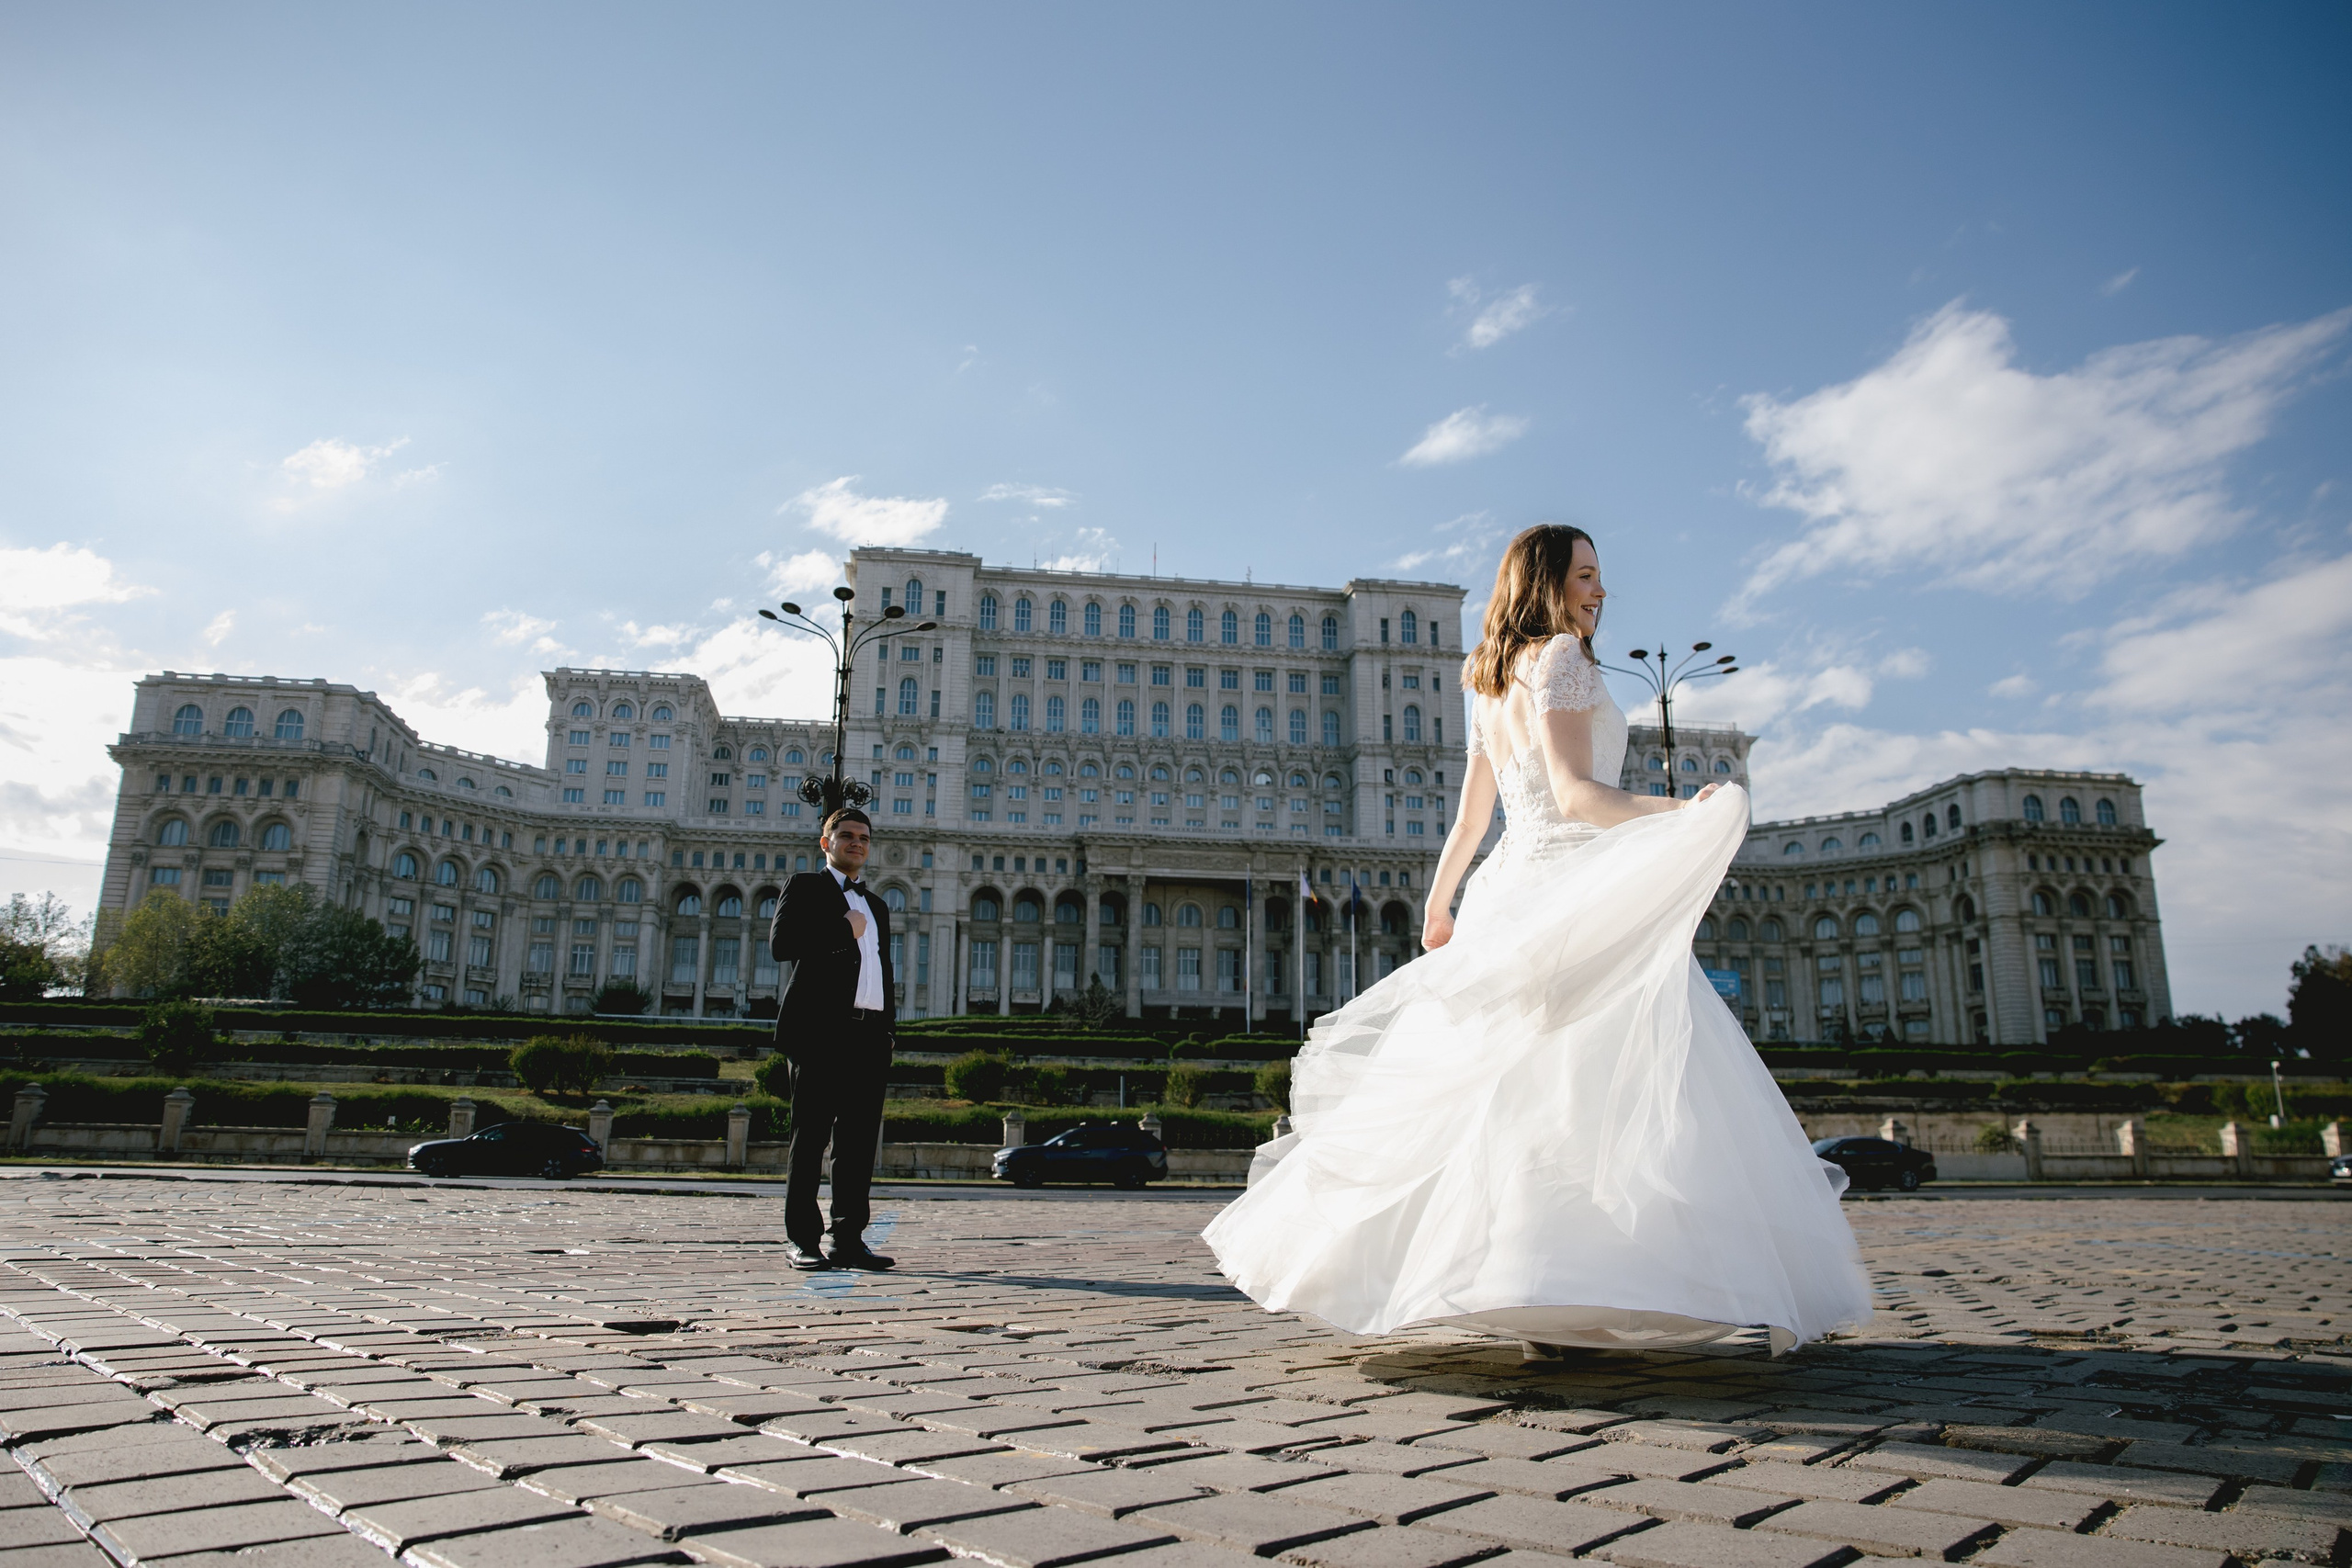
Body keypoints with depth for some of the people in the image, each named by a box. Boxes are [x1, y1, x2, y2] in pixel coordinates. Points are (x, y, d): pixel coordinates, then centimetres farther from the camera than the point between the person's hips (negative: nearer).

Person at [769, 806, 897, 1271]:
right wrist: (844, 930, -7)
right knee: (811, 1136, -3)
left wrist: (887, 1029, 14)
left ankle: (849, 1239, 8)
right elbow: (780, 943, -10)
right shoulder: (806, 887, 7)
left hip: (871, 1036, 6)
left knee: (860, 1140, 4)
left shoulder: (875, 906, 26)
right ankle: (801, 1239, 3)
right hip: (821, 1031, -6)